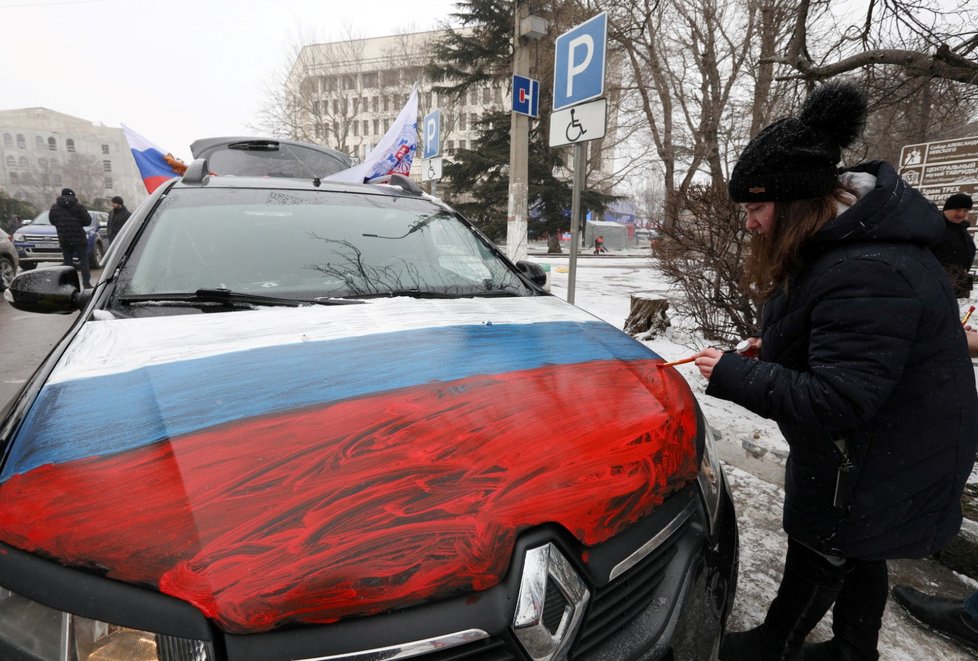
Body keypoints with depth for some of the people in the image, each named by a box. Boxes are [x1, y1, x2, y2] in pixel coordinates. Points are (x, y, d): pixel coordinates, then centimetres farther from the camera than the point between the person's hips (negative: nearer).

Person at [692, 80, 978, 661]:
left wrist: (736, 377, -29)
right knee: (857, 552, 25)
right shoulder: (847, 238, 0)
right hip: (868, 443, 9)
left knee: (820, 554, 12)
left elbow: (838, 401, -33)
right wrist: (780, 347, 1)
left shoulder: (866, 274, -34)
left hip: (882, 458, -9)